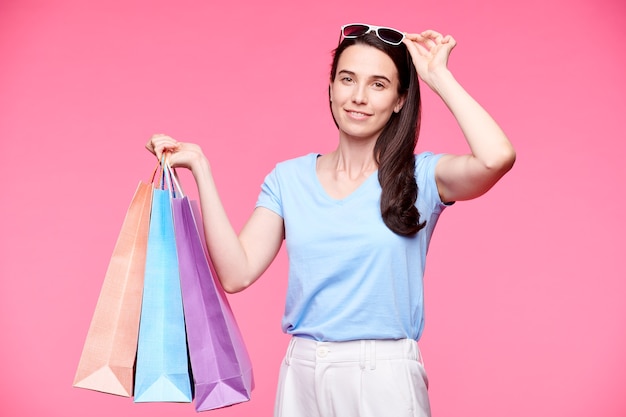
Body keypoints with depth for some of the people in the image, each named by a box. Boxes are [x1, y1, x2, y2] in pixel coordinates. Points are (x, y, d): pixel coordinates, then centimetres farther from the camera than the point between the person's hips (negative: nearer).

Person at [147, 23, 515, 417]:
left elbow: (496, 157, -25)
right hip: (301, 373, 3)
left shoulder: (421, 177, -5)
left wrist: (437, 75, -12)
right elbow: (237, 273, -4)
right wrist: (200, 167, -6)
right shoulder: (288, 178, 5)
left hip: (384, 375, -3)